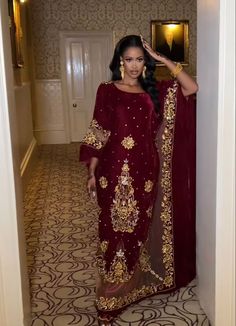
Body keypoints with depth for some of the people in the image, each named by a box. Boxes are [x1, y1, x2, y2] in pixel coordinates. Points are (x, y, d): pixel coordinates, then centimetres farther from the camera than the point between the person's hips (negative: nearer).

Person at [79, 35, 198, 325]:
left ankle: (140, 282, 36)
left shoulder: (154, 90, 8)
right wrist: (92, 173, -4)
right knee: (116, 232, 2)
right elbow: (97, 135, -2)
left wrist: (162, 59, -2)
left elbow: (191, 88, -1)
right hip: (117, 172, -3)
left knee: (143, 229, 15)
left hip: (147, 171, 3)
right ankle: (109, 301, 15)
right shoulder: (107, 90, -1)